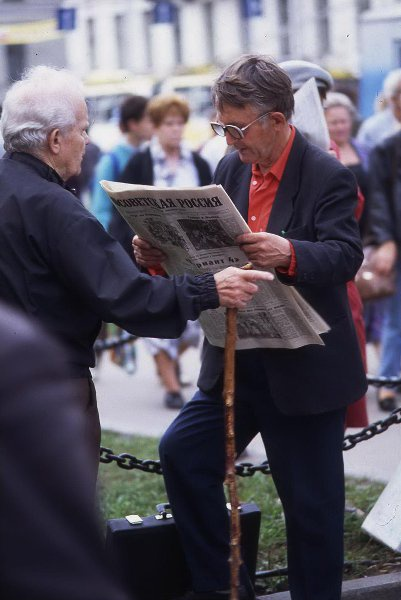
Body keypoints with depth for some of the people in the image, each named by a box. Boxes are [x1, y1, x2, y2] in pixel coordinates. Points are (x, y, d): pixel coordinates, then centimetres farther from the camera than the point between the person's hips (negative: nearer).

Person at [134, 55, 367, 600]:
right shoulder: (231, 170, 7)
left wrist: (290, 254, -44)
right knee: (182, 452, 1)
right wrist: (162, 253, -9)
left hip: (304, 370, -7)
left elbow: (345, 256, -25)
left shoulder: (328, 177, -14)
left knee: (310, 499, 3)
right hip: (236, 364, 7)